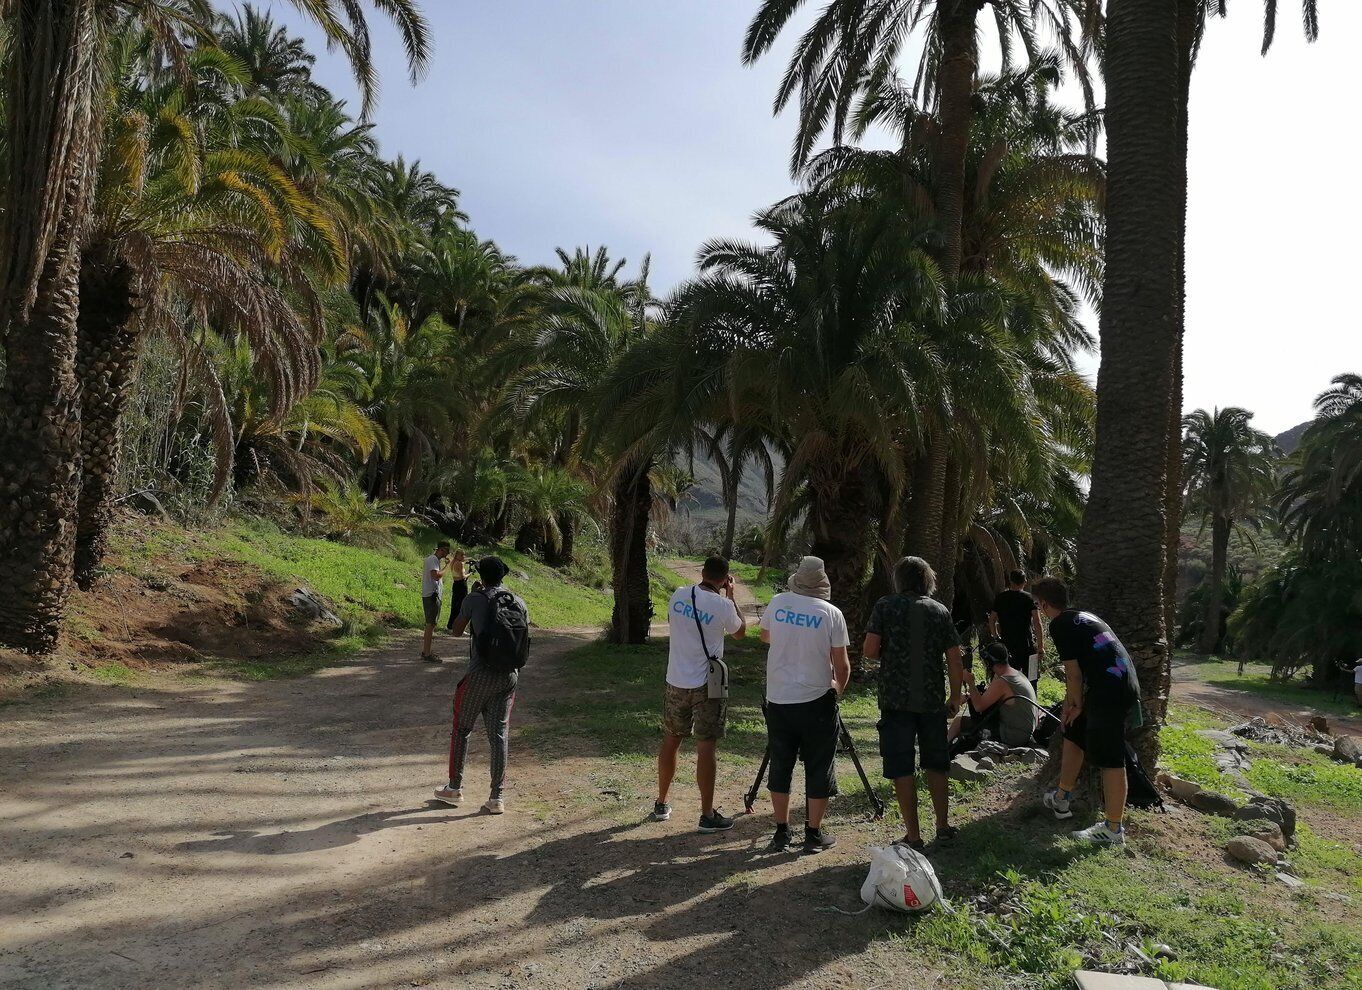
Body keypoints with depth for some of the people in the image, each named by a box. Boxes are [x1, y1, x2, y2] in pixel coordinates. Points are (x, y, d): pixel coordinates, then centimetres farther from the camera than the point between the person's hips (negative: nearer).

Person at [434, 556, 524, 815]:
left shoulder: (474, 599, -7)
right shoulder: (518, 602, 5)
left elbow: (457, 631, 8)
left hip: (480, 675, -4)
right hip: (509, 676, 4)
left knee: (461, 729, 14)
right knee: (499, 734, 7)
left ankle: (455, 788, 22)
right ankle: (496, 797, 8)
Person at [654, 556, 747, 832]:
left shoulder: (678, 595, 0)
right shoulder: (723, 605, -13)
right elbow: (740, 632, 7)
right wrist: (730, 596, 11)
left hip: (676, 682, 5)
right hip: (706, 684, -5)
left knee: (670, 742, 15)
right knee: (706, 747, 0)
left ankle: (661, 804, 27)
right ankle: (707, 815, 4)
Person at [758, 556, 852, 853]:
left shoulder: (778, 603, -2)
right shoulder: (832, 614, -9)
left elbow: (764, 636, 17)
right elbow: (842, 665, -5)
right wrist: (838, 689, 14)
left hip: (778, 700, 3)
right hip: (816, 701, -3)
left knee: (780, 767, 13)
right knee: (818, 769, 10)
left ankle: (781, 832, 20)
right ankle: (814, 834, 16)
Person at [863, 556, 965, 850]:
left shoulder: (886, 606, -3)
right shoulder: (940, 611, 4)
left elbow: (870, 651, -9)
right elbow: (954, 660, 2)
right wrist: (955, 697, 12)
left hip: (896, 700, -3)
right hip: (933, 700, 3)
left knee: (902, 769, 3)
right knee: (936, 765, 18)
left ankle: (913, 837, 5)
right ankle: (943, 826, 26)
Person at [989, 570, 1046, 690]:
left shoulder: (1000, 598, 5)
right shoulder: (1029, 599, -6)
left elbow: (992, 620, 9)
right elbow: (1037, 623, -14)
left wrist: (996, 638, 22)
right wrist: (1041, 647, -12)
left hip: (1006, 645, 4)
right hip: (1027, 646, -4)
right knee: (1030, 680, 3)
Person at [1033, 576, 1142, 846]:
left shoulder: (1060, 625, -8)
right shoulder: (1083, 616, 19)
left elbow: (1073, 673, -8)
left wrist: (1078, 705, 6)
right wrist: (1071, 703, 20)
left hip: (1109, 692, -10)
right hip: (1125, 687, 10)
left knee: (1109, 760, -4)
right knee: (1073, 734, 22)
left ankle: (1113, 830, 2)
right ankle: (1062, 799, 33)